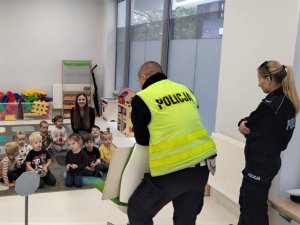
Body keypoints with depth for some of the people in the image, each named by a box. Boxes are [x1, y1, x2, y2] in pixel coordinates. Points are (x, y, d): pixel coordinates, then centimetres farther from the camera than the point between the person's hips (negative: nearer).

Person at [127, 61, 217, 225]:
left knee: (137, 211, 14)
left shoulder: (142, 98, -4)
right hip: (201, 165, 6)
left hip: (172, 169, -6)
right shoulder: (184, 90, 12)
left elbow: (142, 140, 4)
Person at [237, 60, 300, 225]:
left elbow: (249, 128, -13)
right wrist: (244, 123, -8)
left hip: (260, 164, -9)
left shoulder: (270, 104, -24)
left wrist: (243, 124, 7)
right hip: (269, 160, 9)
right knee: (246, 202, 24)